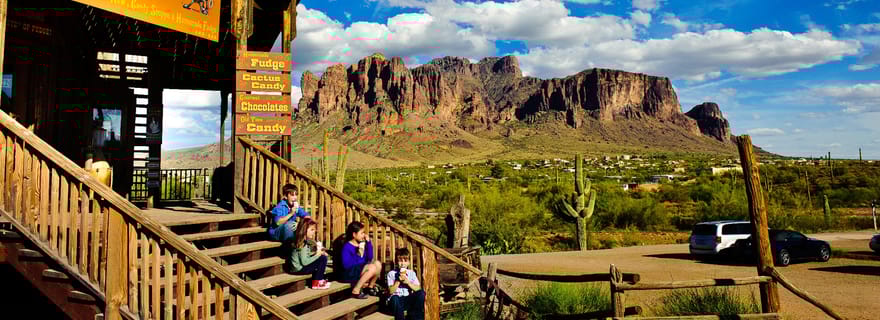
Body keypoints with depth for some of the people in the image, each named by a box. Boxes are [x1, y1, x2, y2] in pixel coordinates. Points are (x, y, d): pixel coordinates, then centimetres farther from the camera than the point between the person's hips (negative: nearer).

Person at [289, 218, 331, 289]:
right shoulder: (303, 244, -22)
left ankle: (319, 280, 10)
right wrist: (317, 255, -18)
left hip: (301, 265, 9)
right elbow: (304, 262, -24)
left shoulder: (307, 241, 7)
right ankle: (316, 284, -6)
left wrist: (320, 252, -1)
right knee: (323, 258, -14)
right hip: (299, 269, -9)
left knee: (323, 255, 10)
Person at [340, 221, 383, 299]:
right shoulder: (347, 247, -14)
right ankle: (355, 291, -17)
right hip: (349, 274, -7)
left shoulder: (362, 244, 7)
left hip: (360, 270, 7)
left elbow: (370, 258, 4)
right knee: (372, 267, -25)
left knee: (377, 263, -11)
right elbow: (346, 265, -21)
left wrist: (368, 242, -2)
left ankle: (370, 287, 7)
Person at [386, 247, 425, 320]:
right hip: (397, 300, -3)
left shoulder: (412, 273, 9)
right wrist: (398, 281, -18)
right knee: (395, 298, -38)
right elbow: (391, 291, -7)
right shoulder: (391, 273, 1)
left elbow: (418, 289, -1)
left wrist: (408, 282, -14)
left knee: (421, 293, -24)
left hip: (409, 300, 3)